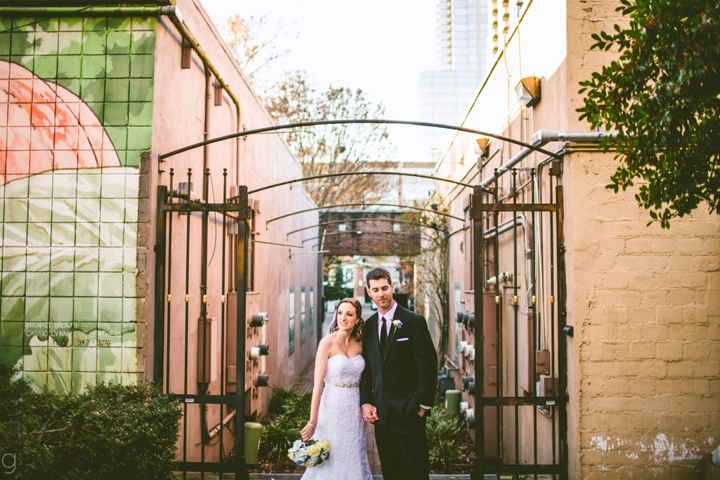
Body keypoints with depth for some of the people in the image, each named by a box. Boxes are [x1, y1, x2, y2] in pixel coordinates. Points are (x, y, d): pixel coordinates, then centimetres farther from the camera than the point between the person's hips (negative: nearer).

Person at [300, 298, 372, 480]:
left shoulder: (360, 344, 4)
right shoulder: (327, 343, -10)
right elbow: (317, 384, -13)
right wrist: (312, 422, -15)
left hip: (354, 411, 5)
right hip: (333, 409, -5)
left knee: (353, 460, 13)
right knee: (331, 462, 4)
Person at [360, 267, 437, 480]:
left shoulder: (414, 321, -6)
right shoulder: (368, 326, 9)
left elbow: (428, 366, -8)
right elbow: (366, 369, 12)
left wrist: (423, 405, -11)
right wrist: (365, 403, 0)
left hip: (409, 413, -5)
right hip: (380, 413, 5)